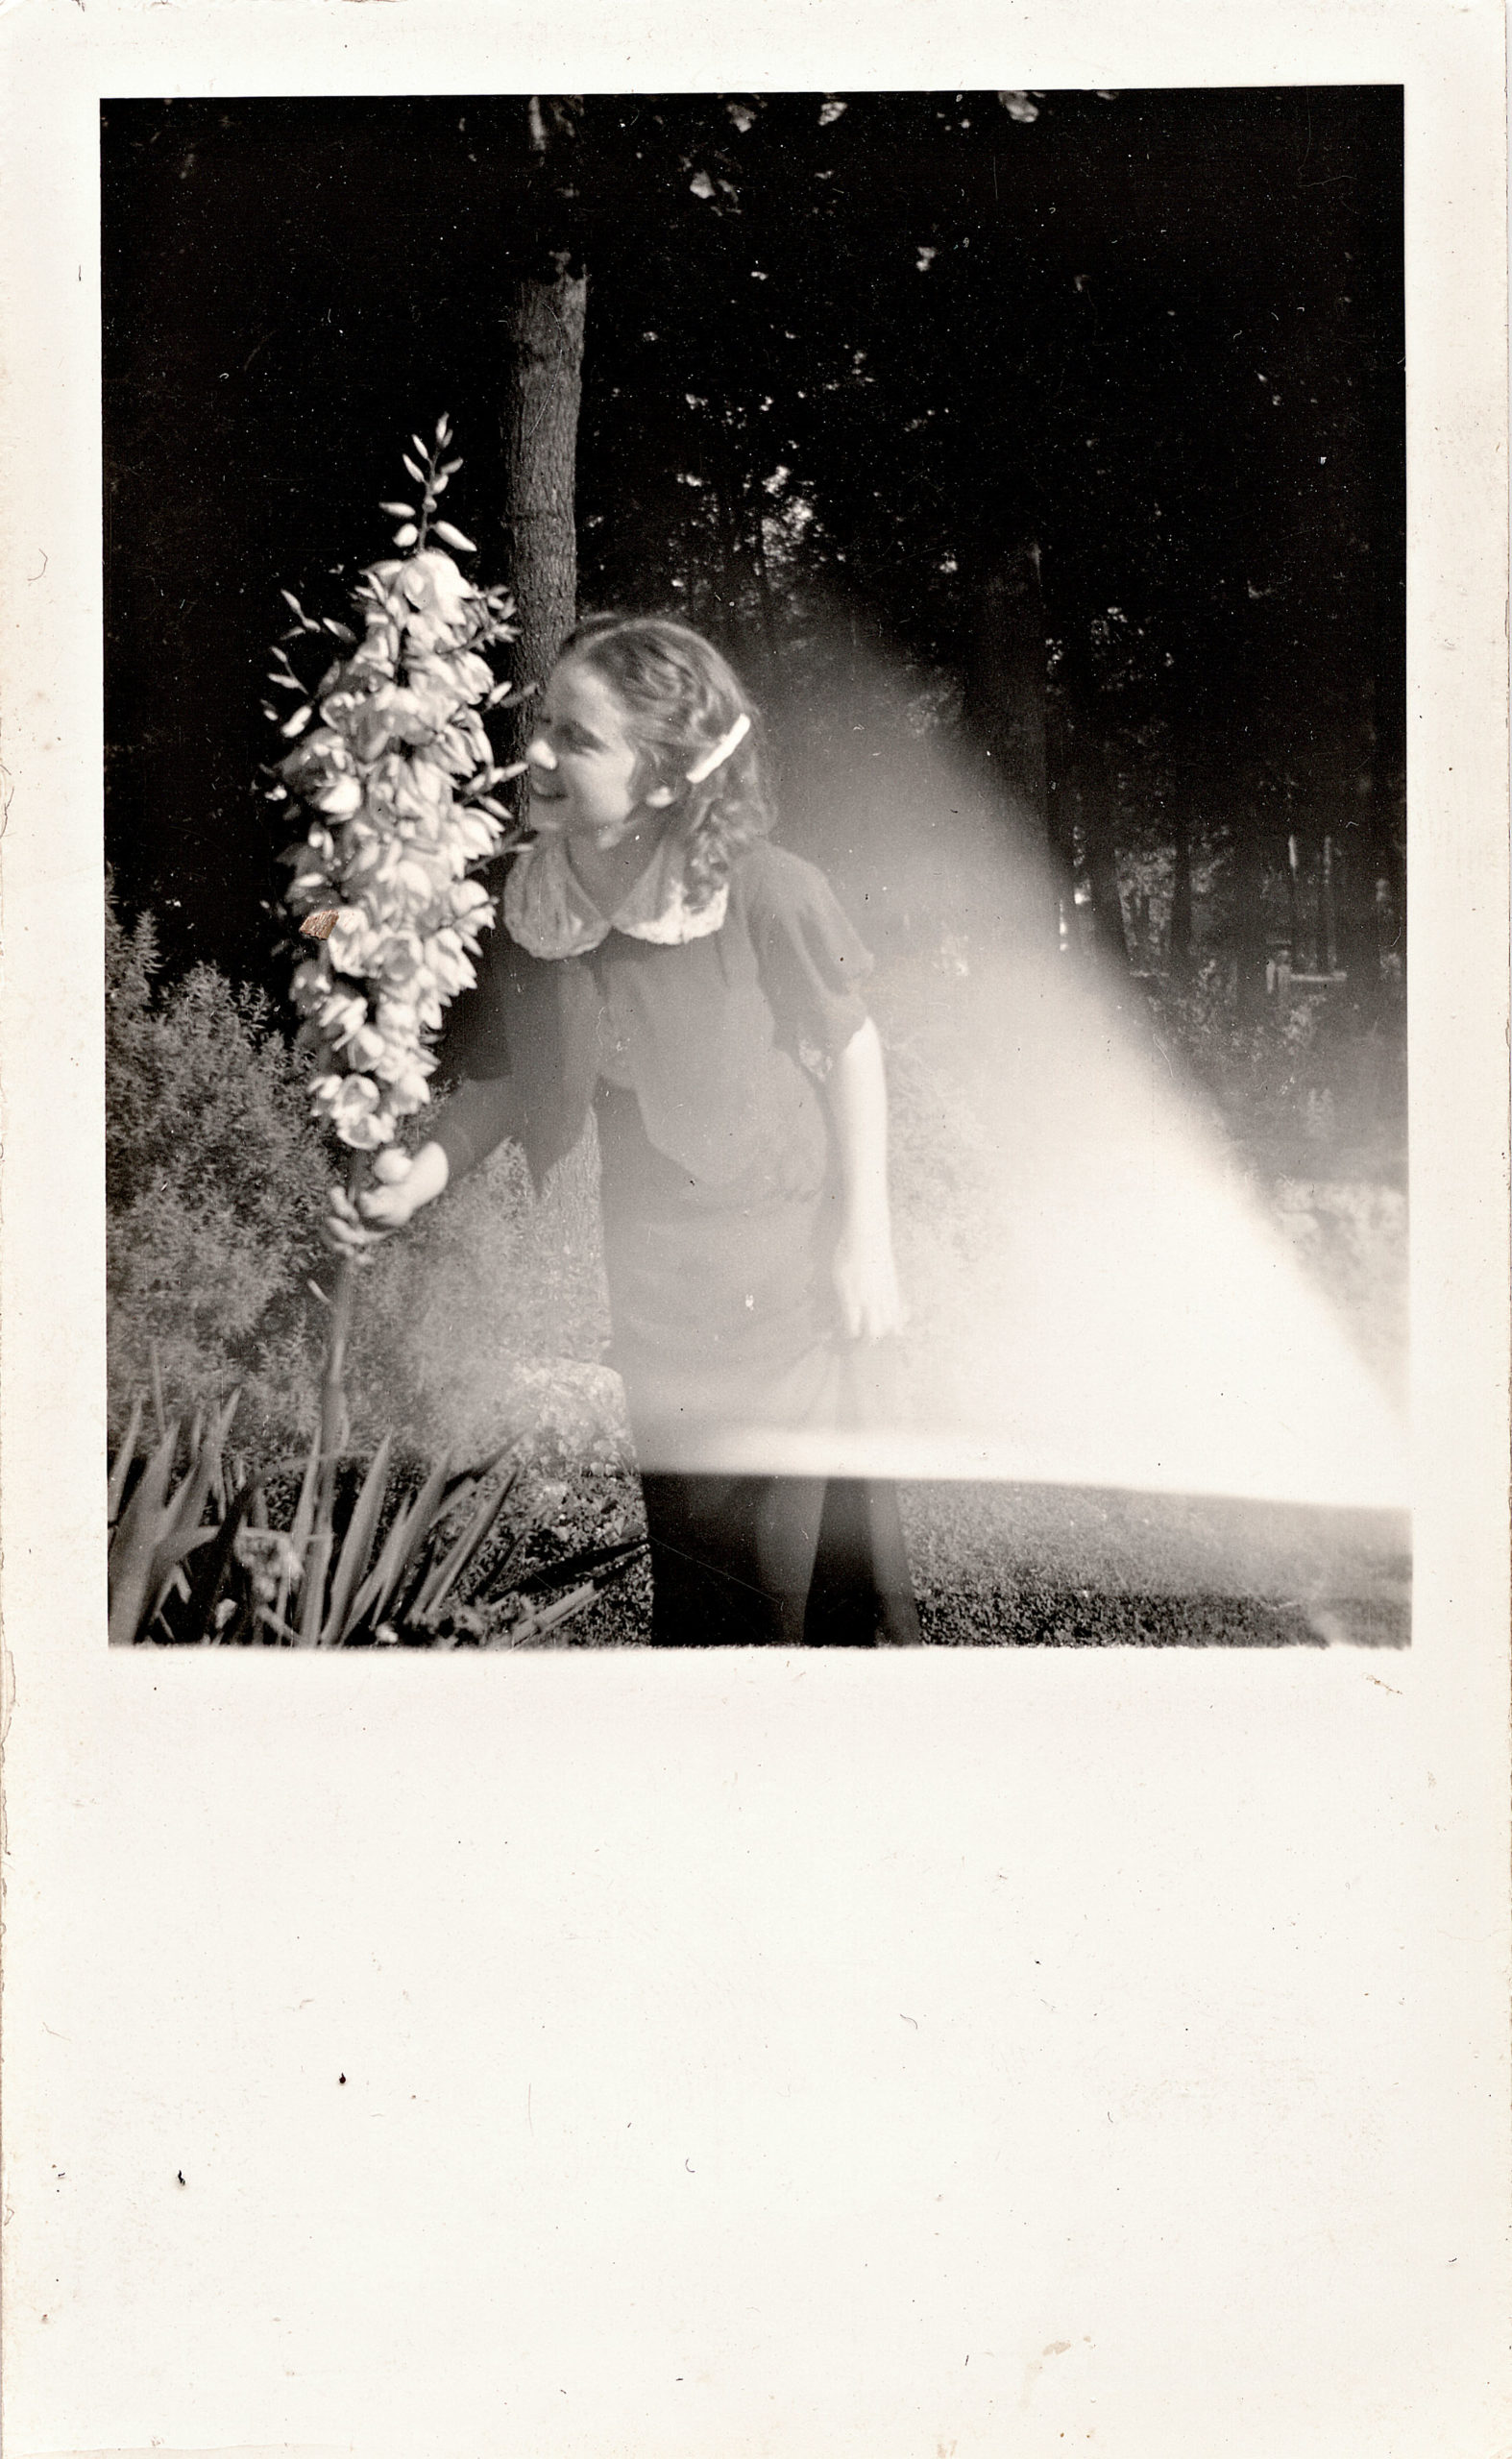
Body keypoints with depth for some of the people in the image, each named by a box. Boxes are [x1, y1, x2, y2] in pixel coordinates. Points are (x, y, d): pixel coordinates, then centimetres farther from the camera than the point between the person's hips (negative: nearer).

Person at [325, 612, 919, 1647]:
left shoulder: (766, 892, -23)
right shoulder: (522, 907, -13)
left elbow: (853, 1049, -9)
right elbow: (502, 1082, 0)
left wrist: (865, 1240, -6)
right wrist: (427, 1170, -19)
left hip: (782, 1266, -3)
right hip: (642, 1282, 3)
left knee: (817, 1514, 11)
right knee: (684, 1521, 19)